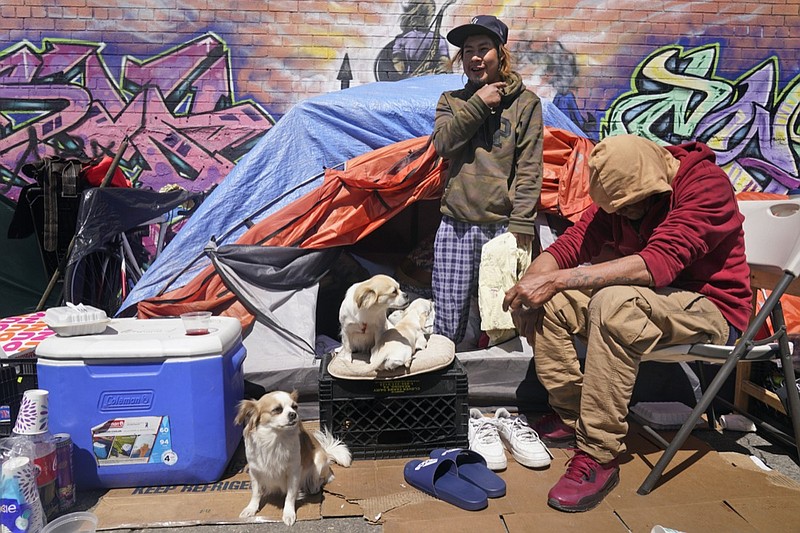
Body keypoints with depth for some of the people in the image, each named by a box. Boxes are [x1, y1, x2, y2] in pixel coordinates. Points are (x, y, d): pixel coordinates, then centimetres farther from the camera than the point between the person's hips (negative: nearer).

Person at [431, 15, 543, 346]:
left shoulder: (525, 103, 5)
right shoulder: (451, 101, 14)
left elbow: (529, 169, -2)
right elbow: (442, 143, -6)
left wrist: (521, 224, -10)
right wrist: (479, 103, -6)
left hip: (502, 226, -1)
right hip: (455, 226, 2)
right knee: (447, 322, 2)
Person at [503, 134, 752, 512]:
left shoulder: (706, 185, -21)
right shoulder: (621, 191, 0)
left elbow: (659, 262, -34)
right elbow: (573, 243, -4)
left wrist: (557, 279, -36)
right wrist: (527, 282, -24)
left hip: (708, 308, -7)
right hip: (645, 298, 7)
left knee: (614, 303, -36)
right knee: (541, 301, -9)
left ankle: (599, 455, -28)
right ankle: (571, 413, 0)